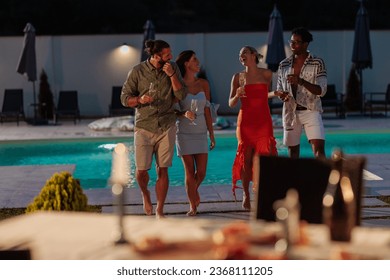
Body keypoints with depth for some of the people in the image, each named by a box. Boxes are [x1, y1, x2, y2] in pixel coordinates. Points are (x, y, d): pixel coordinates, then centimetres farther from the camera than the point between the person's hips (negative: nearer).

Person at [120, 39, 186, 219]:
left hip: (166, 127, 2)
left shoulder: (173, 68, 3)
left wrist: (172, 75, -14)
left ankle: (160, 211, 11)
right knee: (141, 169, -6)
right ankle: (145, 194, 27)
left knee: (162, 170, 1)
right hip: (144, 127, -1)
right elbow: (124, 98, 0)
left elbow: (181, 95, -3)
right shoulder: (138, 71, -4)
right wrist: (140, 100, -20)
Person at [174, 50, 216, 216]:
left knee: (201, 172, 1)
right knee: (189, 171, -1)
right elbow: (174, 111, 0)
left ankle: (194, 190, 34)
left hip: (201, 132, 3)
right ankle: (192, 206, 11)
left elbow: (207, 110, 6)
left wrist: (211, 134, 6)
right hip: (184, 132, -3)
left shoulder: (203, 84, 5)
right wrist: (184, 114, -22)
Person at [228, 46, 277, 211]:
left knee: (260, 159, -7)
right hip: (245, 121, 0)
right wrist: (237, 95, -13)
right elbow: (231, 104, 3)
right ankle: (246, 194, 18)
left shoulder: (266, 75, 7)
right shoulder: (238, 77, 7)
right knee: (246, 159, 2)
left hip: (263, 121, 0)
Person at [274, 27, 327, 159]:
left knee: (319, 147, -16)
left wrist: (300, 81, -24)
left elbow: (321, 90, -10)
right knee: (292, 149, 7)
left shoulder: (317, 63, -2)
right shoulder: (284, 65, 7)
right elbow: (279, 89, 14)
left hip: (311, 111, -3)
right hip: (290, 112, 3)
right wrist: (282, 94, -11)